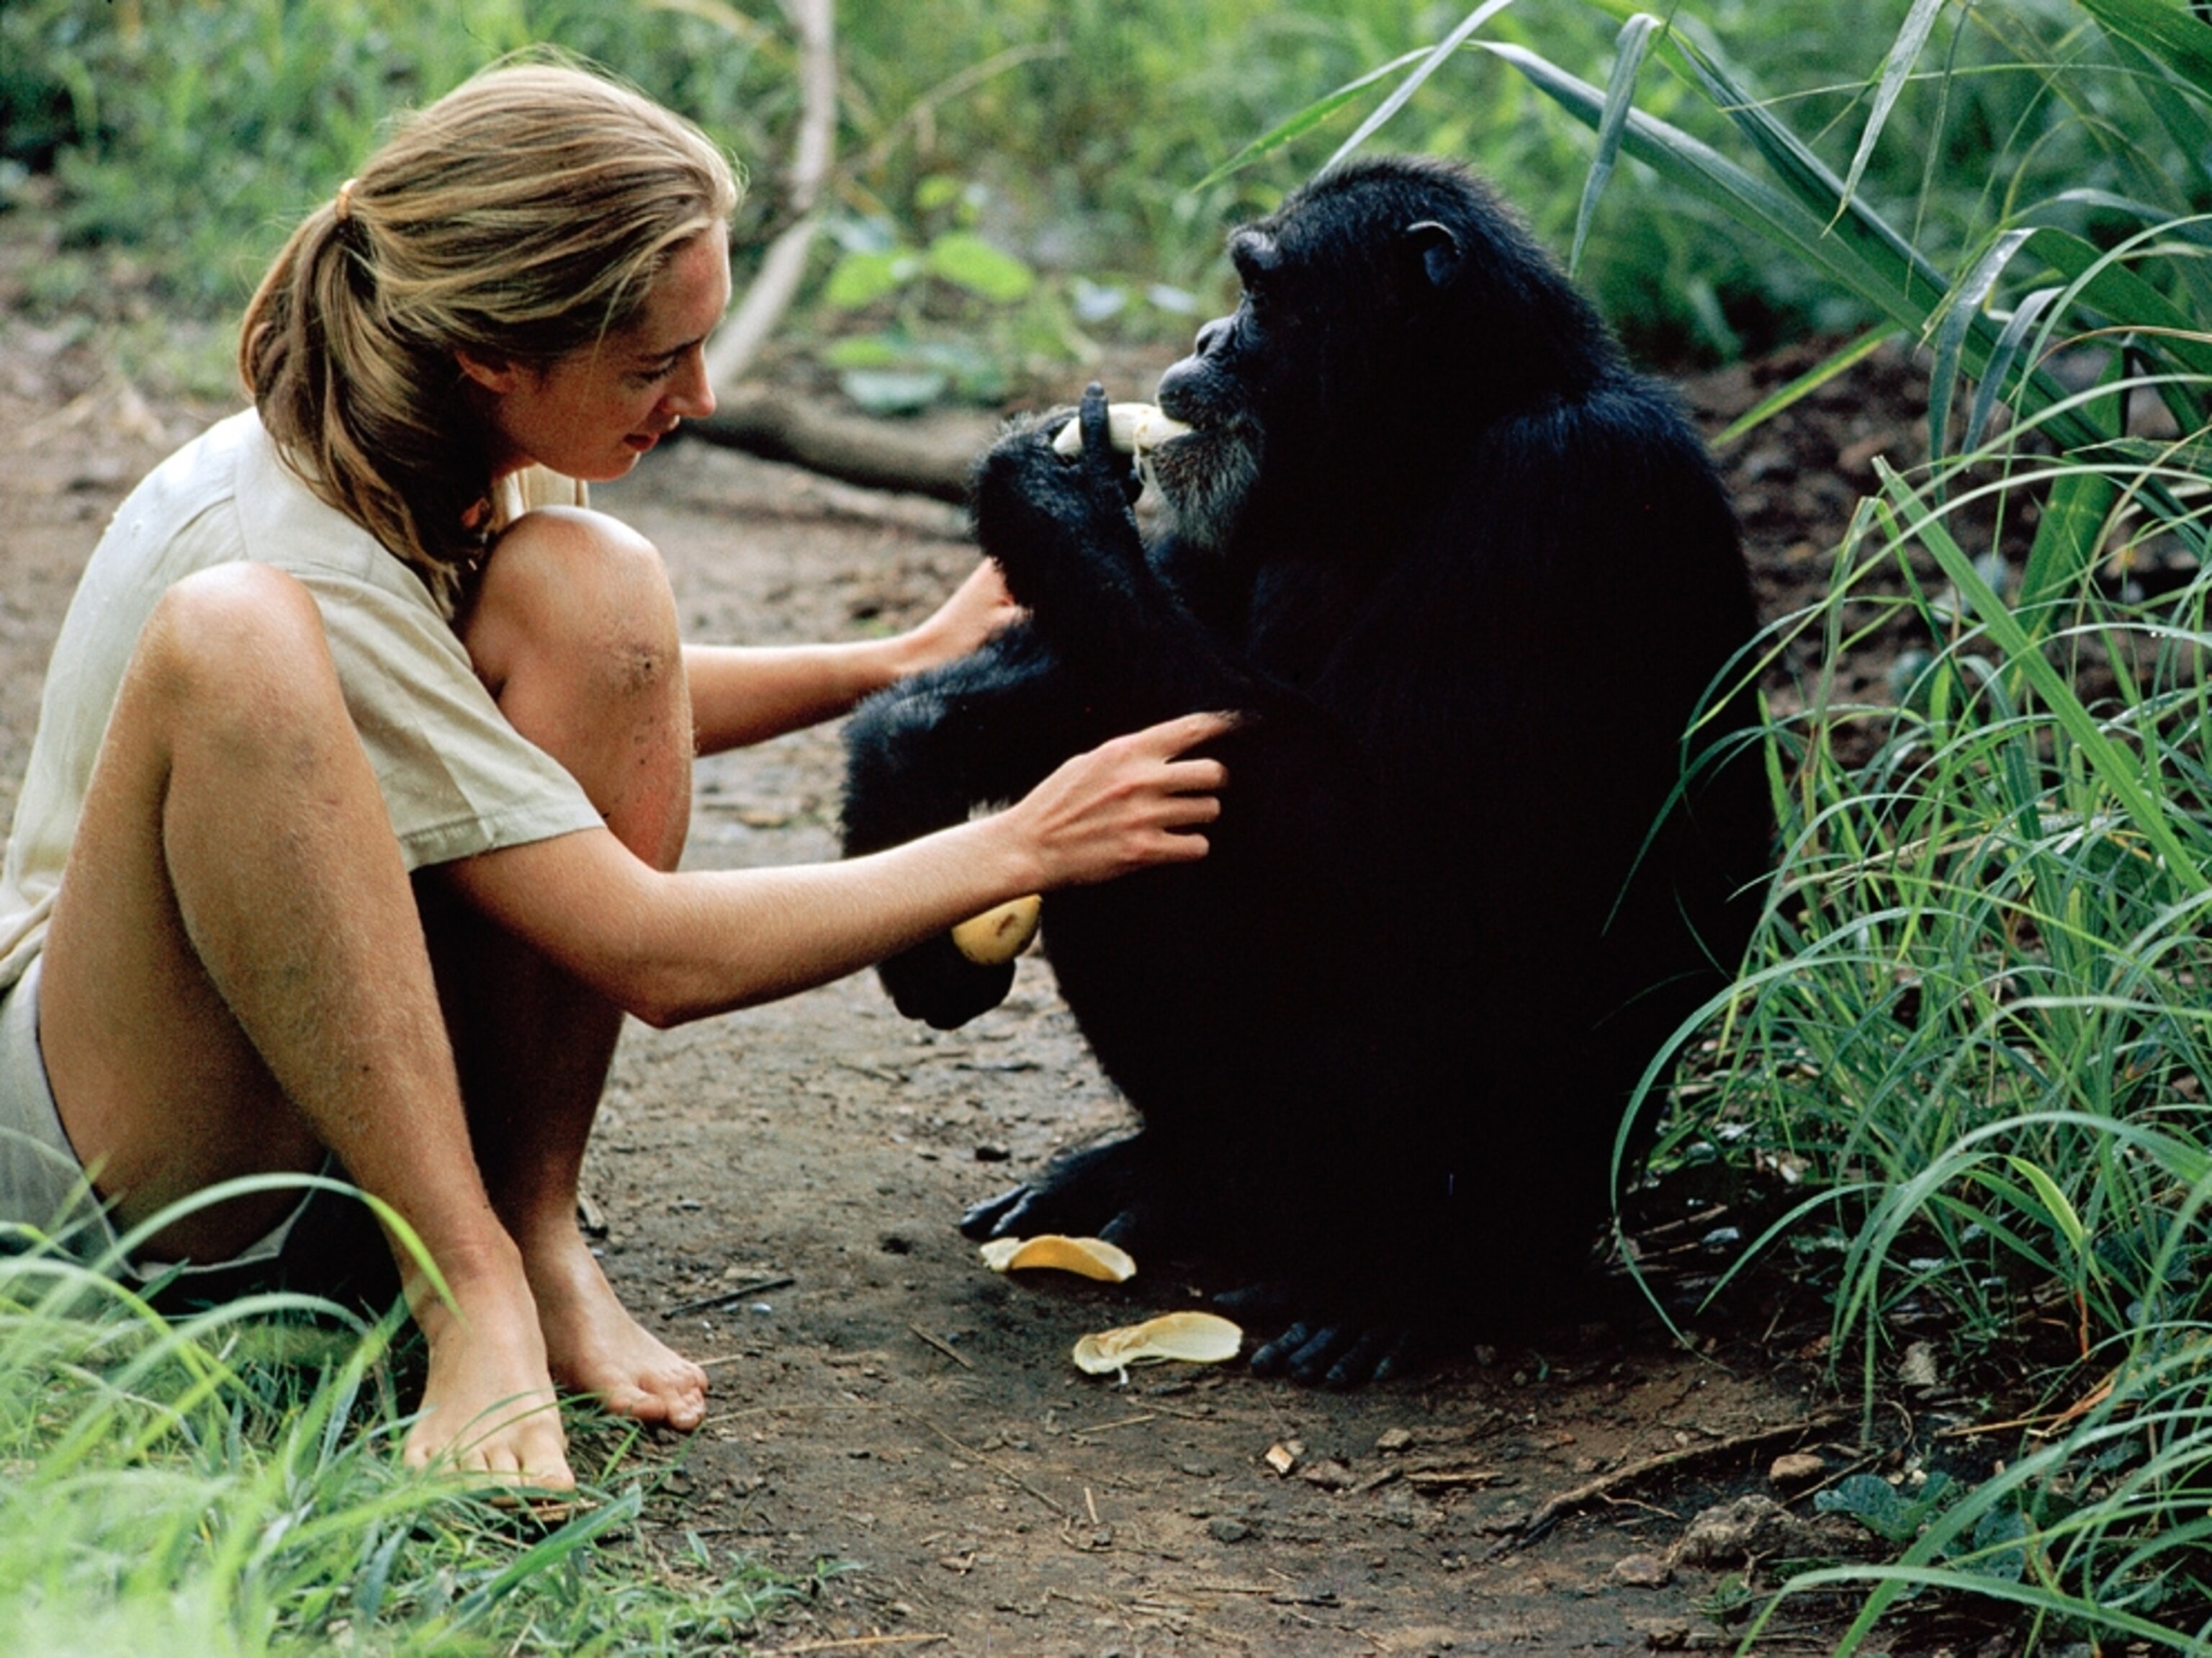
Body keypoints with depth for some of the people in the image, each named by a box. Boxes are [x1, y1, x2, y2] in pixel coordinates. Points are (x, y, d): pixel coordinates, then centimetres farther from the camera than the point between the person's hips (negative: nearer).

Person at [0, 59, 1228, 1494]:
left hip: (370, 1078, 7)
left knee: (584, 589, -15)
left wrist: (902, 665, 8)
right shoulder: (301, 563, -28)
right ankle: (471, 1289, -29)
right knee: (231, 639, -34)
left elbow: (598, 716, 20)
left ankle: (535, 1229, -12)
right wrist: (1022, 848, -20)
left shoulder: (412, 450, -3)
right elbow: (656, 954, -27)